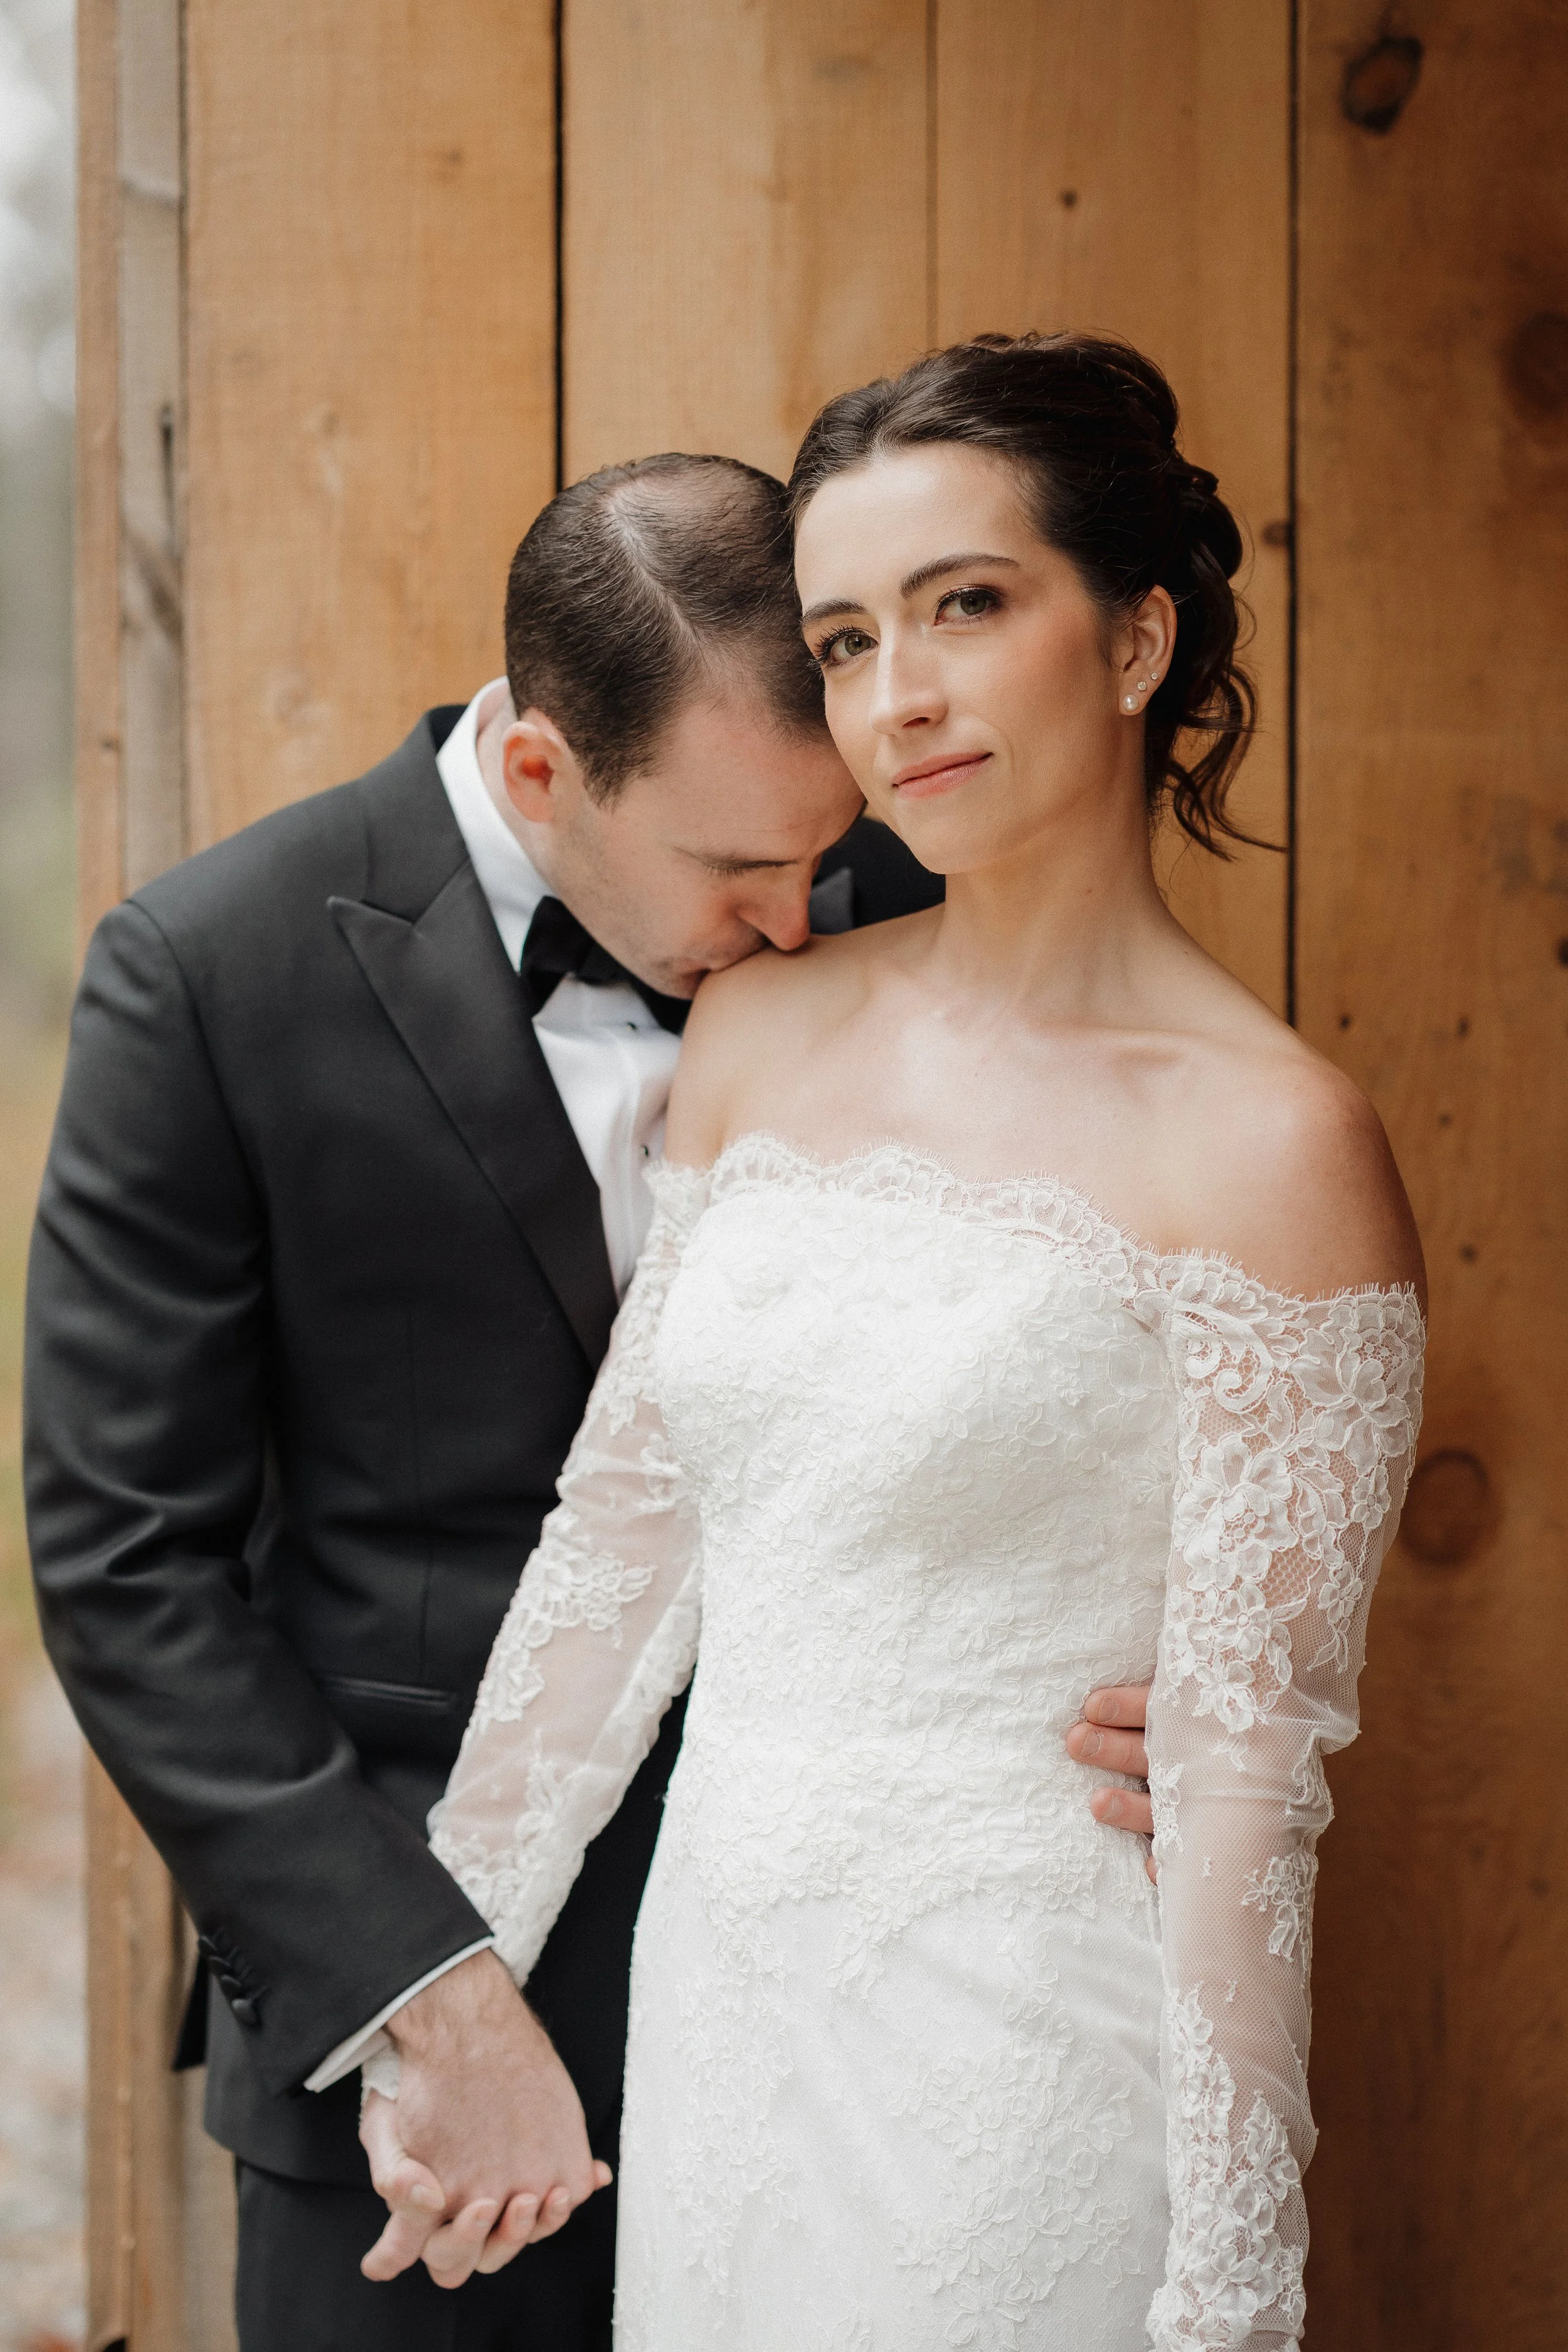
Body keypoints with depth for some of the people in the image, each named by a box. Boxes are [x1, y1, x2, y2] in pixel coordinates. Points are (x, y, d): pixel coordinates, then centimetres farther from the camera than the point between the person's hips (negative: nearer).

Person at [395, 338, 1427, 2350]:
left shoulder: (1268, 1142, -15)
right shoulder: (758, 1035, 3)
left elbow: (1246, 1771, -14)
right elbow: (618, 1533, 8)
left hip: (1025, 2045, -5)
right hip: (712, 2001, 5)